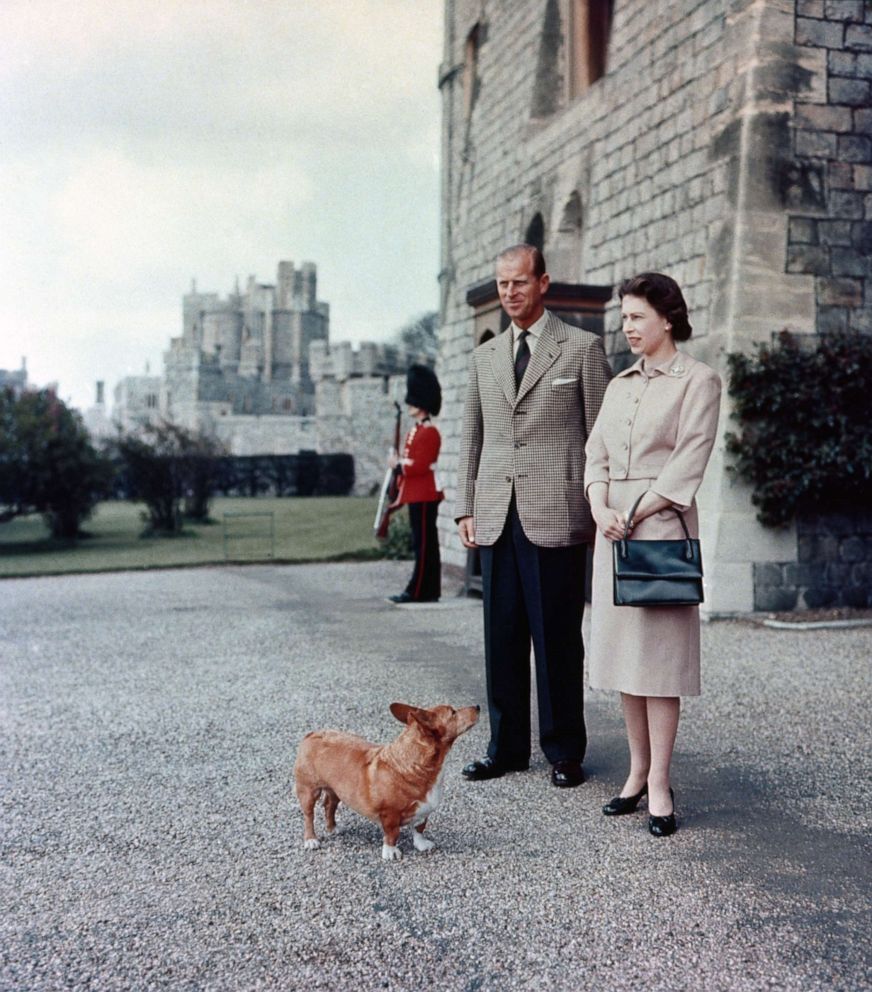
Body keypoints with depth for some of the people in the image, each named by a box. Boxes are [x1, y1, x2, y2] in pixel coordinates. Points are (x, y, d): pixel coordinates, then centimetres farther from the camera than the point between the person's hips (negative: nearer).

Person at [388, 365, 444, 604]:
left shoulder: (429, 433, -12)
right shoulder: (415, 431, 17)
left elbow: (419, 466, -20)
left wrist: (398, 465, -9)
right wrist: (400, 495, 17)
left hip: (424, 497, -10)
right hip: (416, 495, 10)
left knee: (424, 543, -6)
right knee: (424, 543, 11)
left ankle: (418, 591, -4)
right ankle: (429, 591, 15)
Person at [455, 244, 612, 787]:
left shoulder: (583, 348, 2)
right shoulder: (486, 356, 16)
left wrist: (599, 512, -4)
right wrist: (465, 508, 11)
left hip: (556, 516, -4)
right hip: (496, 517, 5)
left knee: (557, 639, 1)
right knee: (502, 636, 9)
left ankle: (565, 752, 14)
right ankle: (507, 747, 20)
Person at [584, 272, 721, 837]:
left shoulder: (698, 381, -3)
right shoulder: (620, 384, 16)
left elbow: (687, 466, -10)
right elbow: (596, 453, 10)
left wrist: (634, 515, -14)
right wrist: (601, 509, -7)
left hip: (662, 523, -6)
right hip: (613, 527, 6)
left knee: (658, 651, -4)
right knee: (622, 648, 8)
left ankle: (659, 784, 2)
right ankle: (638, 772, 17)